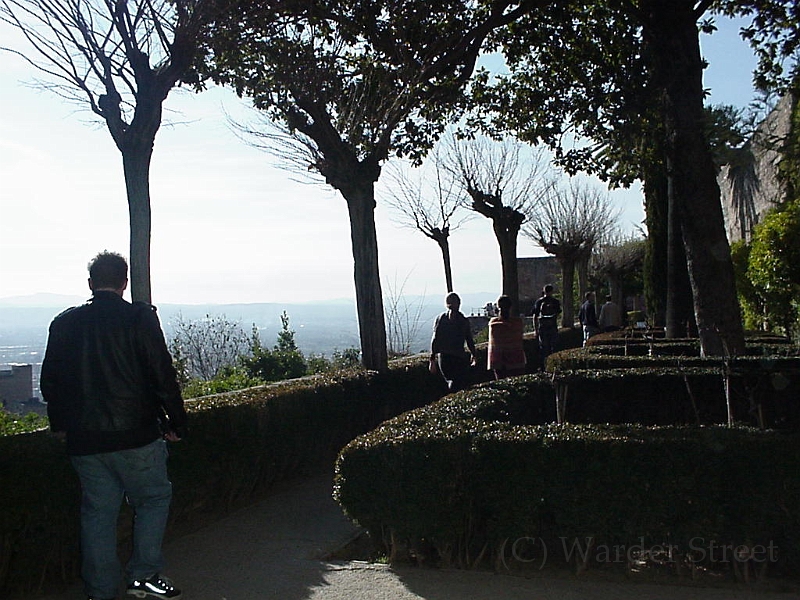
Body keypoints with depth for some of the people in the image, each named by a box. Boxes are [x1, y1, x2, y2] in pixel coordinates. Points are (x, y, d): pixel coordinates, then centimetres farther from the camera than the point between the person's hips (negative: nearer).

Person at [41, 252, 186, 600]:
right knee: (154, 499, 13)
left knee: (97, 513, 12)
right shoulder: (140, 318, -8)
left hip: (84, 440, 4)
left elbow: (50, 381, 12)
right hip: (135, 437, -4)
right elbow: (163, 376, -9)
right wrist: (175, 423, 0)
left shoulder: (65, 323, 5)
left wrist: (60, 424, 25)